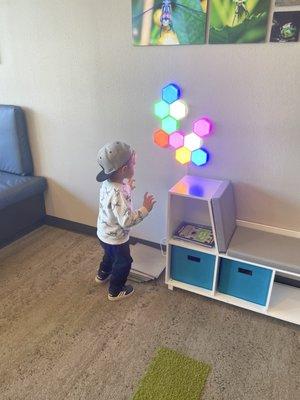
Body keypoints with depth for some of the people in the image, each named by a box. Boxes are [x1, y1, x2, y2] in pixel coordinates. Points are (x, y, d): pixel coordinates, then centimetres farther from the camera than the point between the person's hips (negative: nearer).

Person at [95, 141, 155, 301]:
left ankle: (102, 275, 60)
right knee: (124, 262, 16)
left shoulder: (108, 182, -9)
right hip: (115, 237, -8)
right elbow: (127, 220, -37)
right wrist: (145, 209, -30)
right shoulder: (117, 193, -38)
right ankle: (115, 291, 36)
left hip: (105, 233, 9)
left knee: (110, 255, 34)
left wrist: (129, 186, 1)